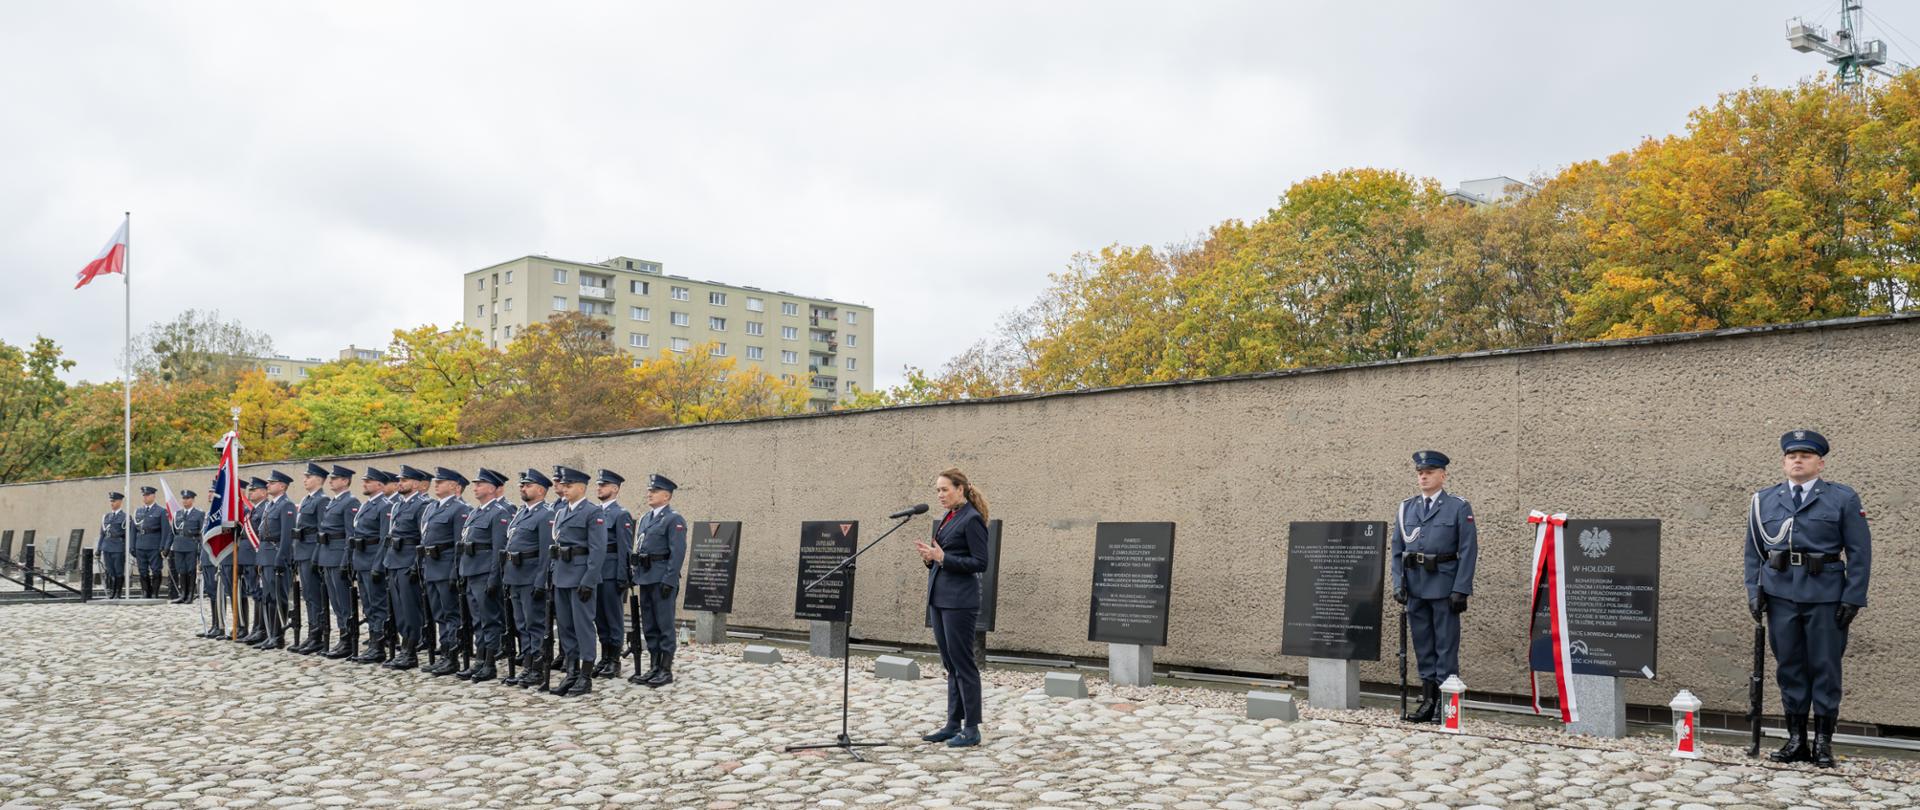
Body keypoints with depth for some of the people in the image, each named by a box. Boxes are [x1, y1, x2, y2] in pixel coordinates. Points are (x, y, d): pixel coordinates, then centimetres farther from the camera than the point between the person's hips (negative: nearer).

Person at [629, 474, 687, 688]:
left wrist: (669, 581, -20)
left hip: (662, 579, -8)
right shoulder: (646, 518, 17)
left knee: (664, 625, -3)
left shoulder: (674, 519, -9)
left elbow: (678, 553, -15)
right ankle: (654, 667, 18)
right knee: (649, 626, 11)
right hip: (645, 578, 8)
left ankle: (666, 670, 3)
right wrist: (636, 575, 13)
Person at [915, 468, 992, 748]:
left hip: (959, 601, -9)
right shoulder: (947, 519, 16)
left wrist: (942, 557, -19)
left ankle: (971, 729, 3)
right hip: (938, 599, 9)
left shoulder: (972, 519, -11)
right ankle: (953, 725, 18)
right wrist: (930, 558, 0)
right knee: (950, 665, 12)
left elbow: (980, 563, -15)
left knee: (963, 664, -4)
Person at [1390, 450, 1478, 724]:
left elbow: (1468, 551, -6)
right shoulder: (1406, 508, 11)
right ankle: (1428, 700, 17)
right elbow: (1397, 549, 12)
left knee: (1446, 645, 0)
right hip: (1414, 586, 5)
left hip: (1444, 586, -4)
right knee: (1423, 645, 10)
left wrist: (1461, 589, -12)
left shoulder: (1459, 507, -1)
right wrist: (1398, 584, 1)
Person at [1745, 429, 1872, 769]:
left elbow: (1859, 553, -1)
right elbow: (1753, 552, 12)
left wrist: (1853, 598, -8)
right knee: (1789, 667, 7)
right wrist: (1754, 592, 3)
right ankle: (1796, 740, 15)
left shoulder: (1843, 499, 2)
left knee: (1825, 668, 2)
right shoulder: (1764, 500, 10)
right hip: (1781, 595, 3)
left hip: (1826, 597, -2)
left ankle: (1823, 743, 11)